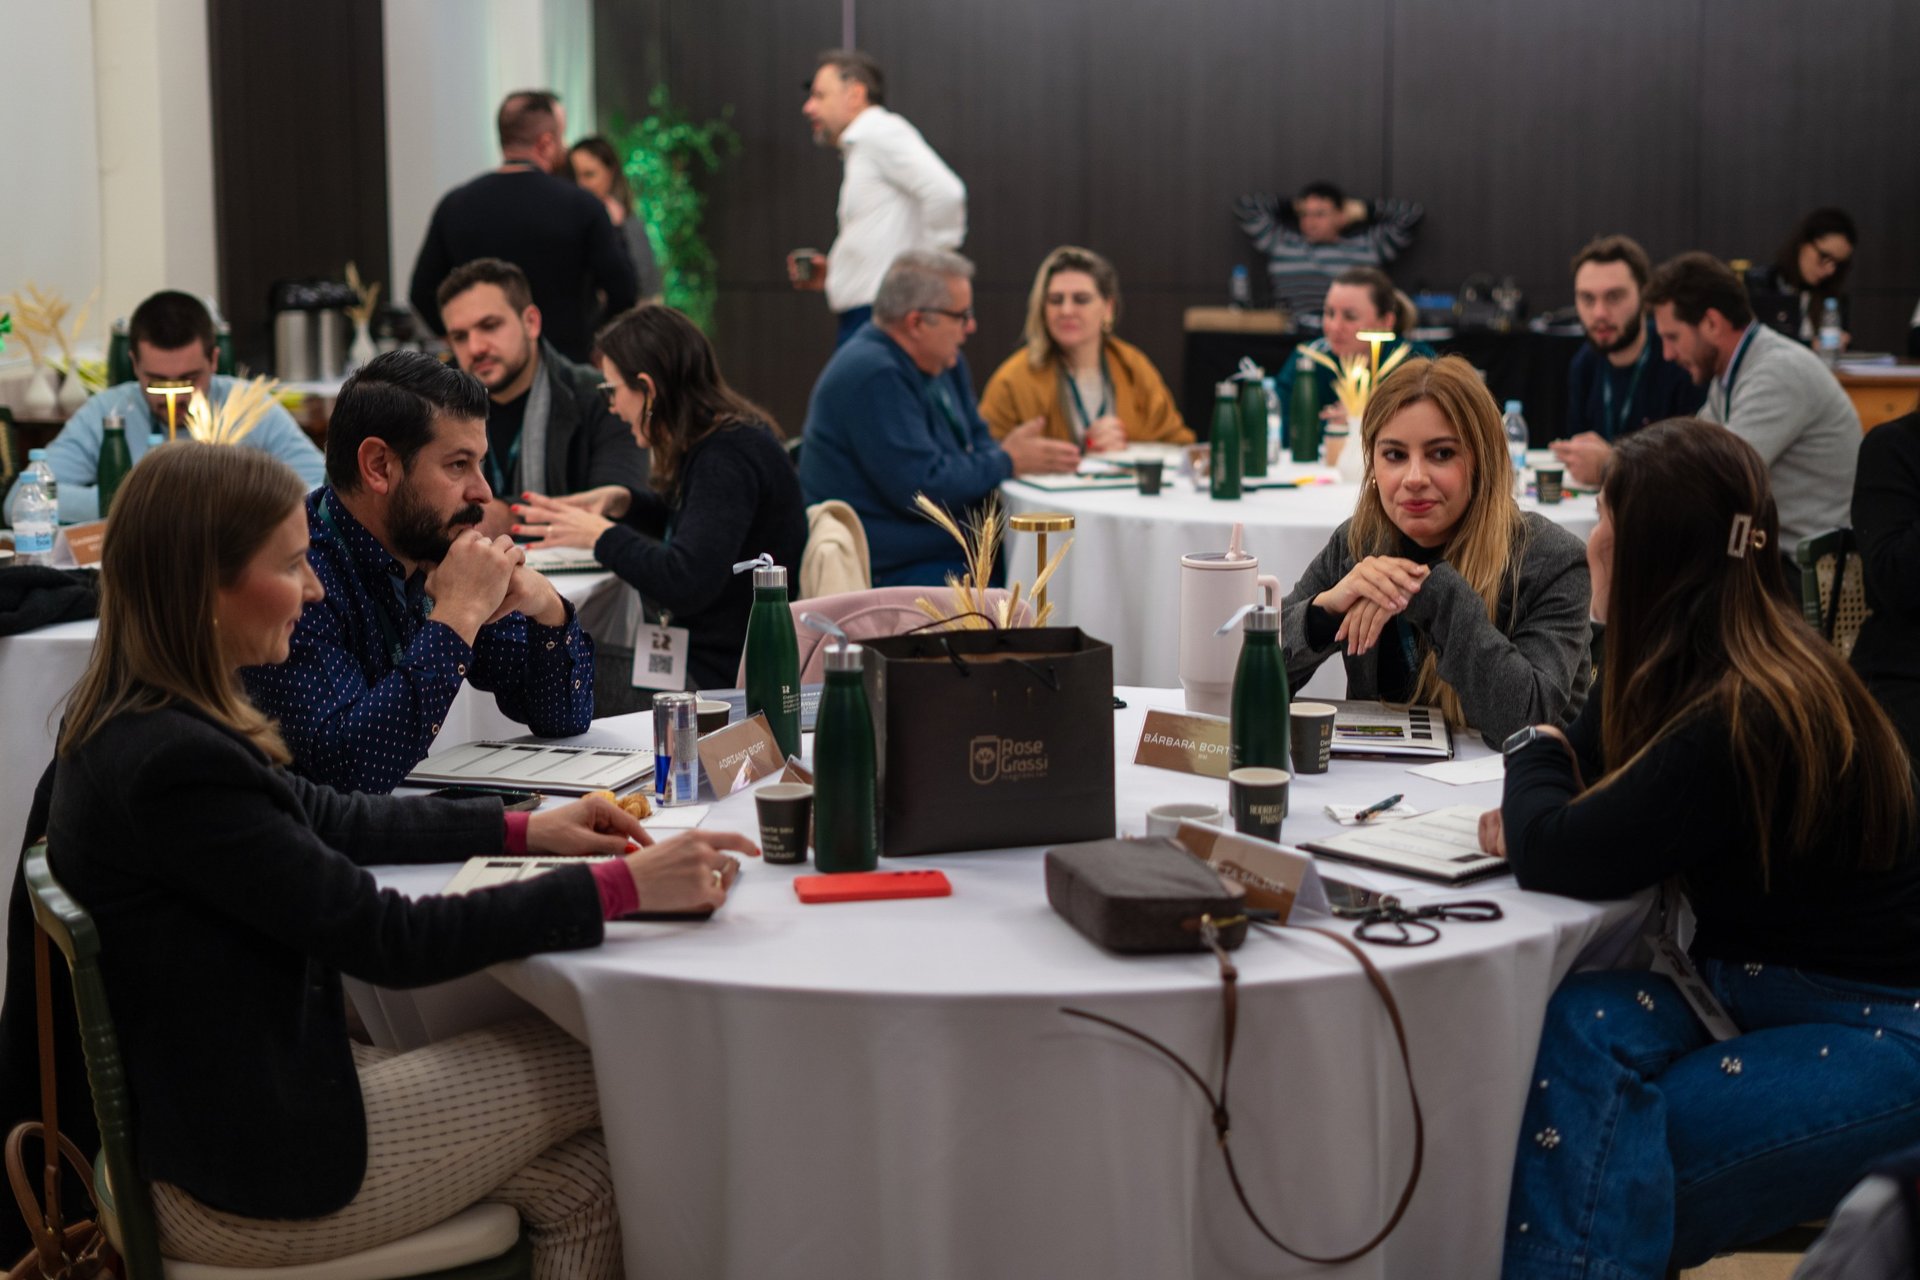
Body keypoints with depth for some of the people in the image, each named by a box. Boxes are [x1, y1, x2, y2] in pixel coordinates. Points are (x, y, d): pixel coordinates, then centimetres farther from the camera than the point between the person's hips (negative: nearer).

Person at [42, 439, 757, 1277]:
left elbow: (319, 816, 18)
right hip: (249, 1187, -9)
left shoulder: (127, 722, 4)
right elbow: (389, 939, -24)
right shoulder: (175, 765, -27)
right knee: (609, 1071, 6)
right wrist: (622, 886, -20)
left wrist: (520, 830, 13)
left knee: (581, 1186, 10)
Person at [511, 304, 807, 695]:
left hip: (729, 678, -10)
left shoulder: (727, 458, -22)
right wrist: (623, 505, 11)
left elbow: (686, 582, -31)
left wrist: (602, 535, -16)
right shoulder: (724, 440, 9)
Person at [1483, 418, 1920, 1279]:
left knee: (1601, 1176, -23)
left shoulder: (1750, 718, -28)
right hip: (1746, 986, 8)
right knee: (1572, 1032, -18)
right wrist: (1532, 813, -12)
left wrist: (1534, 759, -6)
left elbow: (1561, 859, -28)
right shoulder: (1685, 670, 1)